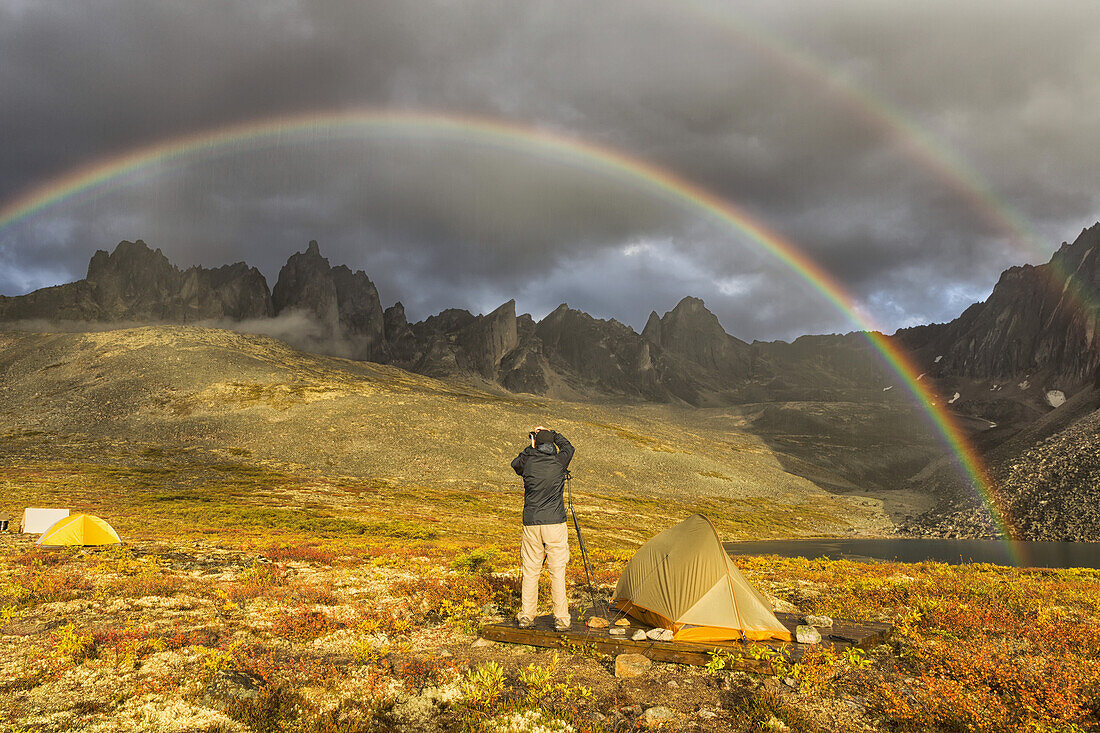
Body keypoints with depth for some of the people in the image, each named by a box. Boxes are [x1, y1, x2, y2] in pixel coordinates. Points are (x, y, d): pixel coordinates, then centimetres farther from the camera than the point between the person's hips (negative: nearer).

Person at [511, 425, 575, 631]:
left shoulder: (528, 462, -3)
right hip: (555, 523, -2)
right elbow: (568, 447, 19)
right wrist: (551, 434, 26)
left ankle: (526, 616, 15)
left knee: (530, 571, 10)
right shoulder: (559, 462, -5)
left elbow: (515, 464, 23)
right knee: (557, 571, 3)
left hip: (531, 524, 2)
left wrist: (531, 447, 23)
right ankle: (561, 618, 4)